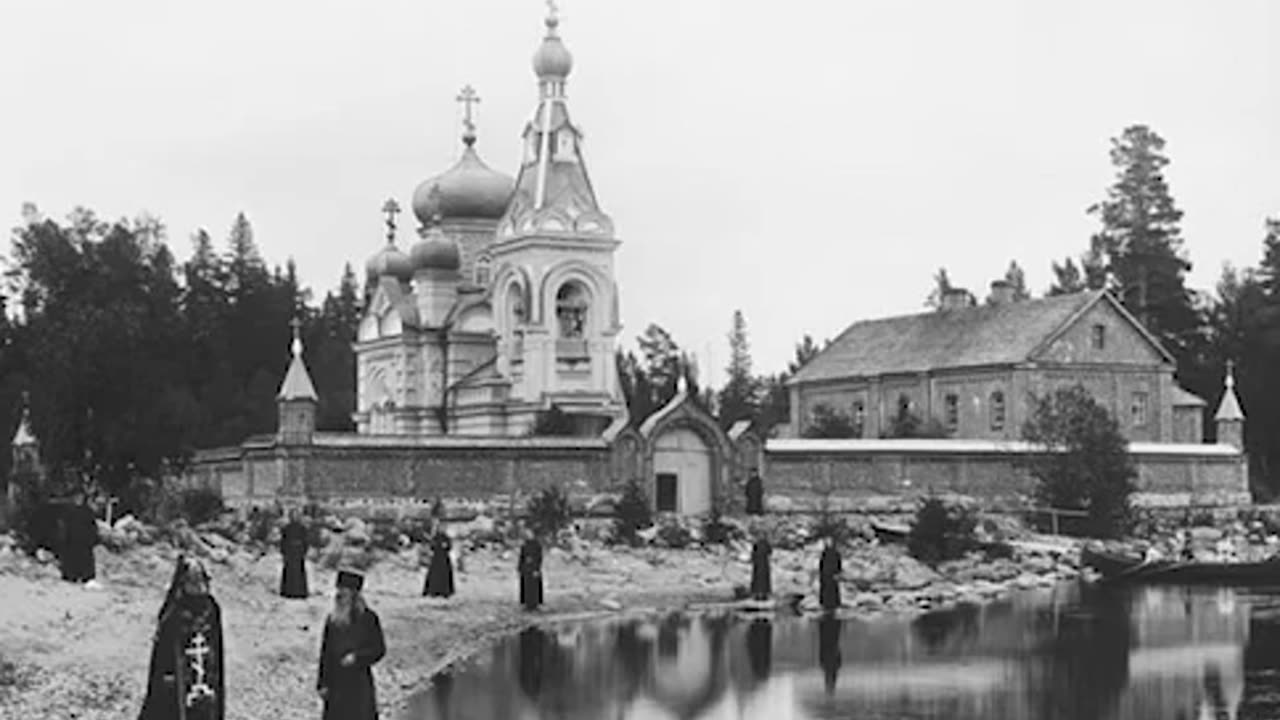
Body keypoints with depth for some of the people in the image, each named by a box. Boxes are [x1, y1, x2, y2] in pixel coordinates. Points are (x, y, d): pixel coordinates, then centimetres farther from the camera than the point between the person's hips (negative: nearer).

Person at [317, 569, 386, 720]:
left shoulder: (368, 618, -5)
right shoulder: (332, 620, 5)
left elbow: (380, 649, -3)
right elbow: (325, 654, 7)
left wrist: (357, 657, -17)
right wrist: (323, 683, 3)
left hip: (360, 683, -3)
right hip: (337, 681, 3)